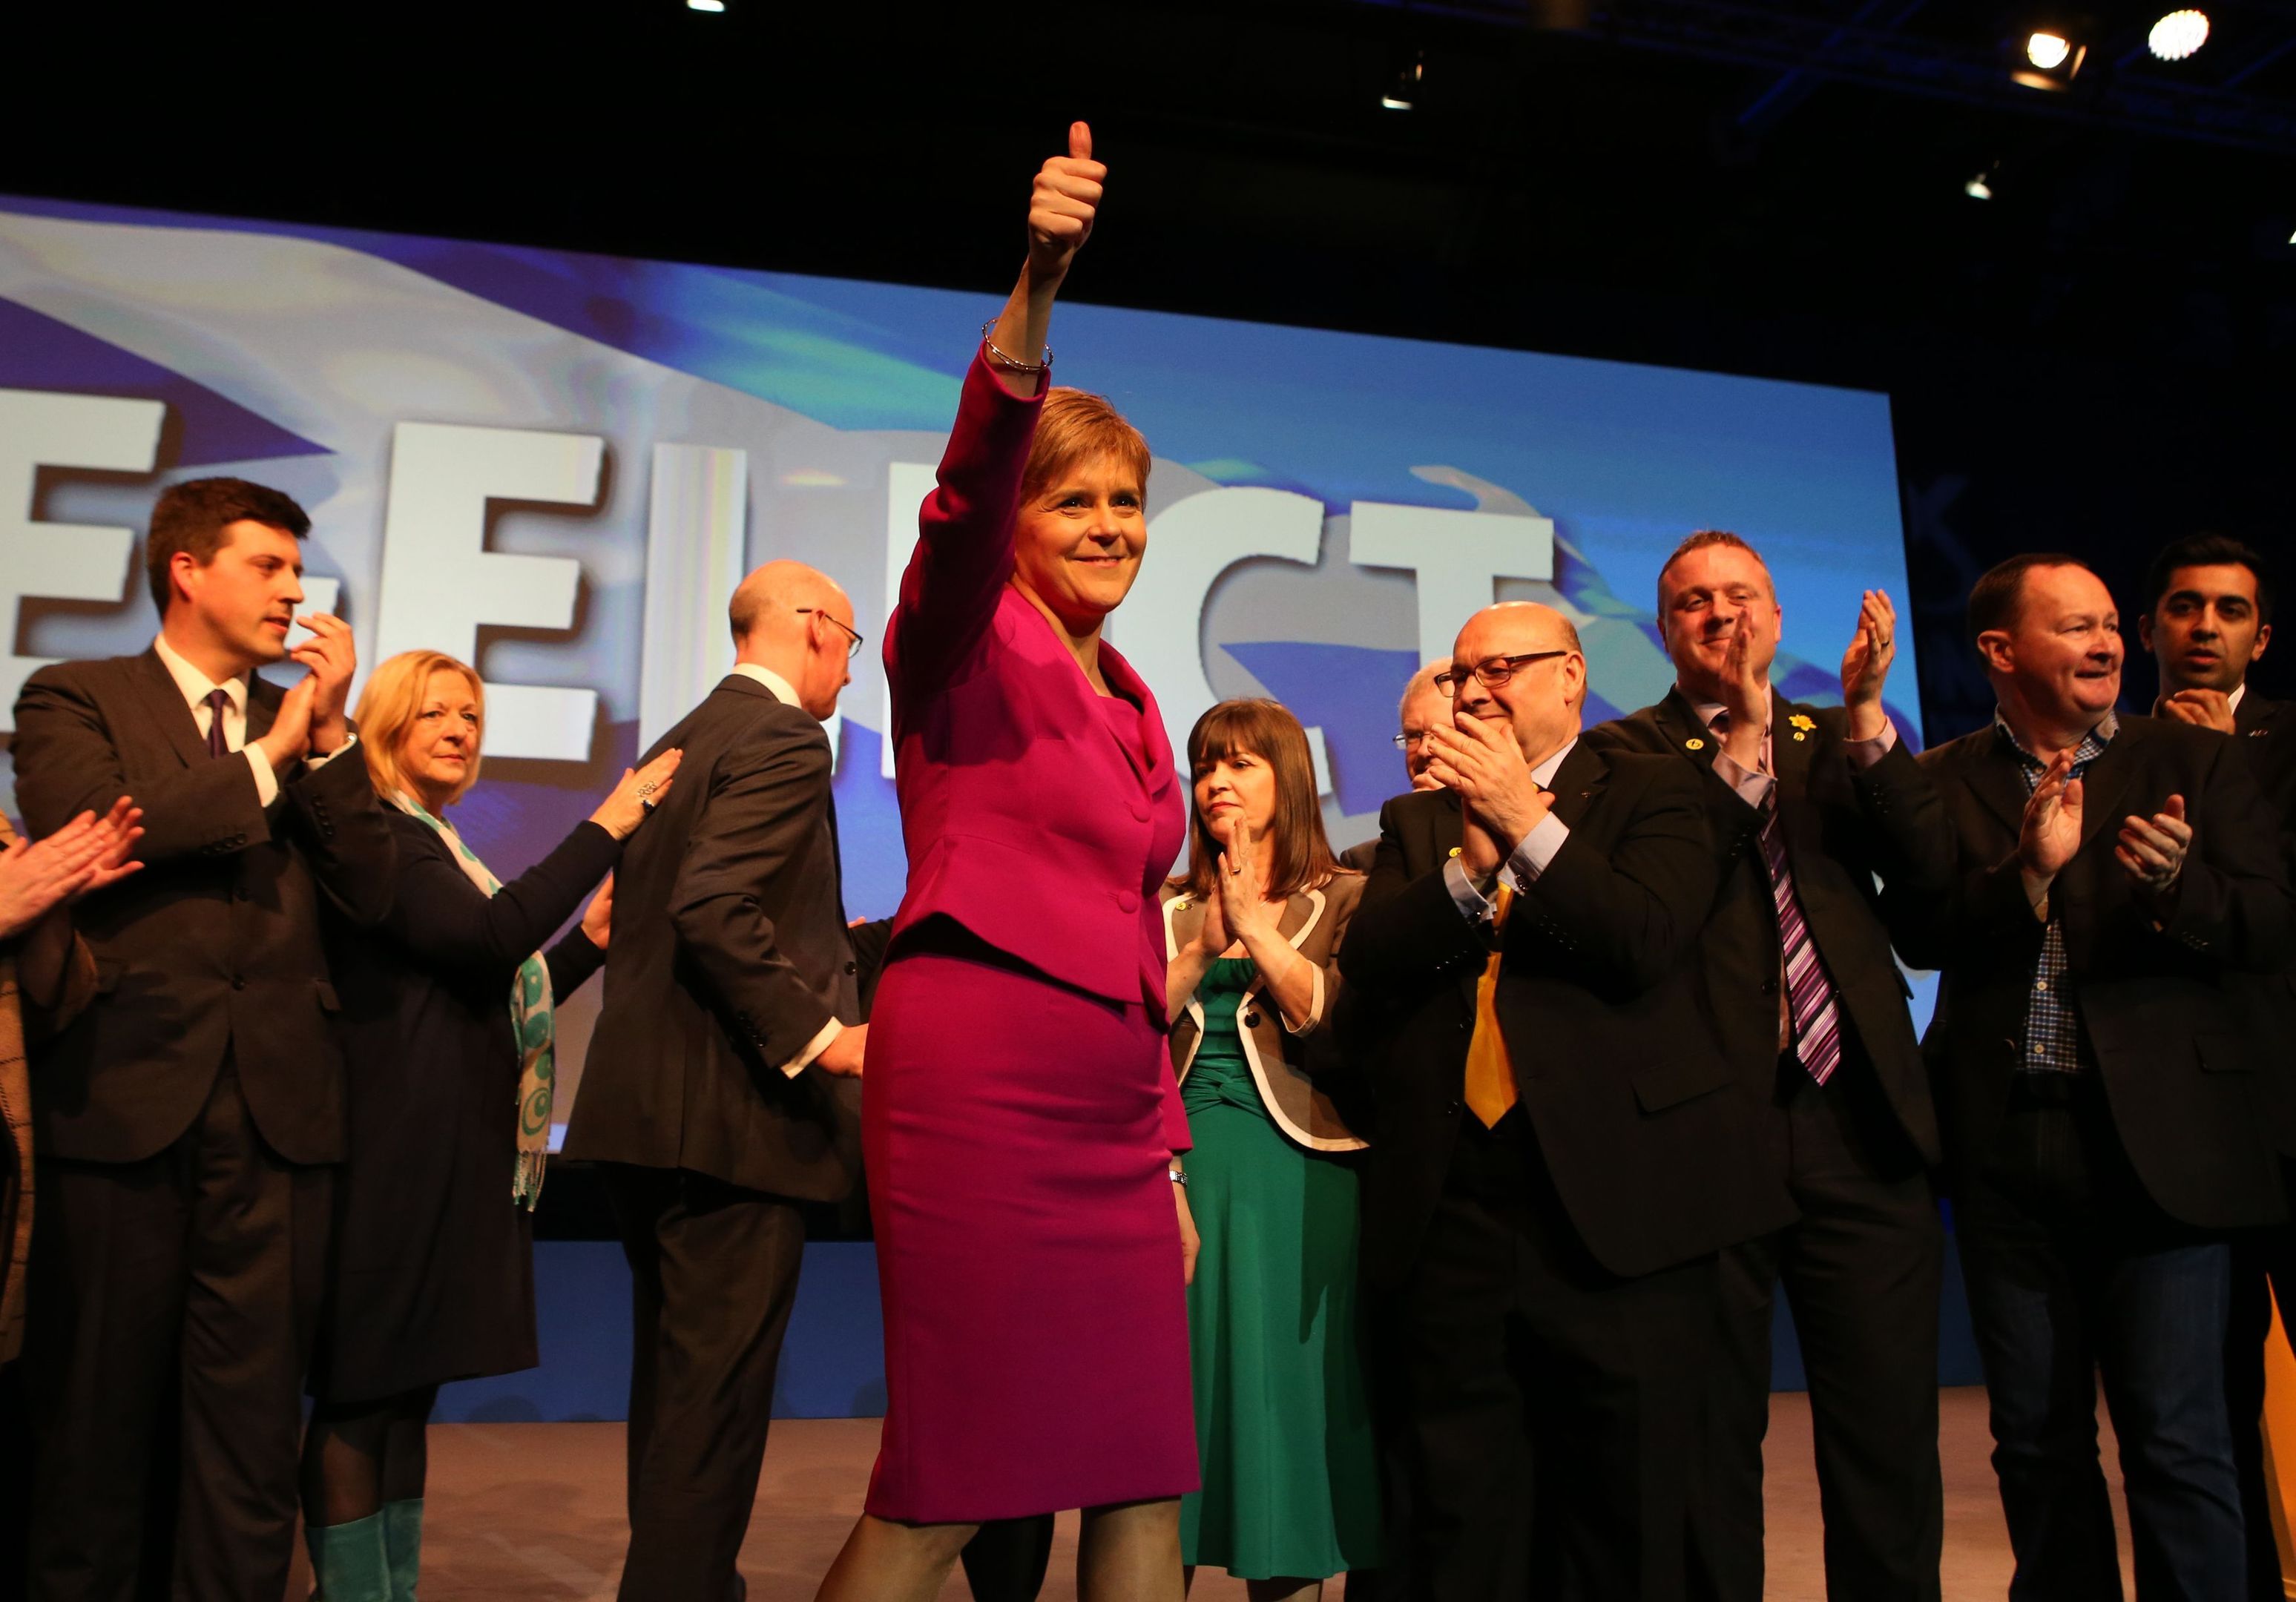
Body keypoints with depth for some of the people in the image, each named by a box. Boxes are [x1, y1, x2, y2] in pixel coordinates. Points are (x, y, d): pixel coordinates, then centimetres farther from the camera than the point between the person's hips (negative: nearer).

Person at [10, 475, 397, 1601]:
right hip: (125, 1097, -2)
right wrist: (265, 758, -5)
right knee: (102, 1411, 10)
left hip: (278, 1108, 3)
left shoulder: (308, 725, 15)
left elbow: (369, 897, 5)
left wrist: (329, 732, -2)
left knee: (253, 1415, 5)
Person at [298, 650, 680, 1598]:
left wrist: (591, 938, 7)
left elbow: (496, 1002, 19)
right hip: (394, 1155, -9)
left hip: (453, 1159, 9)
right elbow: (488, 940, -23)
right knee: (360, 1393, -3)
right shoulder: (378, 835, -7)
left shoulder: (435, 847, 21)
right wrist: (608, 826, -20)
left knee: (408, 1389, 12)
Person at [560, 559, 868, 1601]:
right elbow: (715, 910, -23)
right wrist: (818, 1034, -21)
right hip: (734, 1116, -10)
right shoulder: (784, 740, -11)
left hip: (642, 1109, 10)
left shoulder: (676, 743, 18)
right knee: (715, 1392, -1)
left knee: (674, 1381, 19)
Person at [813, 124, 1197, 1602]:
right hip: (976, 1079, -7)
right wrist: (1035, 286, -38)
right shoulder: (968, 641, 0)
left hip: (1113, 1108, 7)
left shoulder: (1132, 705, 18)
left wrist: (1167, 1159, 17)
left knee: (1145, 1478, 8)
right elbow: (968, 484, -23)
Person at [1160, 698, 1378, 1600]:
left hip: (1292, 1173, -2)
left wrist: (1258, 930, -14)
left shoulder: (1343, 901, 4)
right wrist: (1202, 950, -13)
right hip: (1178, 1161, 3)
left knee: (1281, 1383, 4)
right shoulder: (1168, 909, 13)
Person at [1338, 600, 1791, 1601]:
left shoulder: (1653, 794, 6)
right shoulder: (1417, 822, 16)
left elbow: (1646, 939, -11)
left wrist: (1527, 821, -10)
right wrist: (1474, 860, -10)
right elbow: (1365, 969, 1)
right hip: (1451, 1209, 3)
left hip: (1616, 1208, -2)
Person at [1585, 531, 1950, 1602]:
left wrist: (1867, 714, -10)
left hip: (1857, 1121, 3)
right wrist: (1742, 741, -14)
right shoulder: (1623, 752, 4)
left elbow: (1927, 861, 0)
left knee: (1891, 1425, 7)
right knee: (1711, 1434, 9)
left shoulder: (1839, 741, 15)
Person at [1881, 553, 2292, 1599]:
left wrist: (2178, 881, -23)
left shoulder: (2191, 762, 6)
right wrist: (2026, 872, -22)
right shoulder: (1943, 782, 5)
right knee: (2034, 1436, 13)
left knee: (2177, 1440, 1)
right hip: (2003, 1145, 1)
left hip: (2158, 1140, -1)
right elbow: (1916, 933, -7)